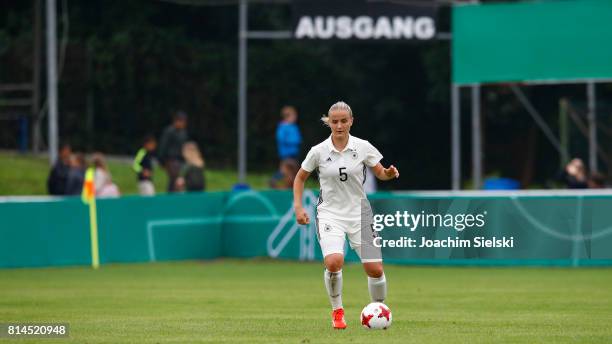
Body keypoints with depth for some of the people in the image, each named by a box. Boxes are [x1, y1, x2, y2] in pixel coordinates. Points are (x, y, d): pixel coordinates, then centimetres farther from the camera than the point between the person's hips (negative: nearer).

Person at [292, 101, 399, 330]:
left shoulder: (363, 147, -2)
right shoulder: (319, 151, -3)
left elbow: (381, 174, 7)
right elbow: (300, 178, 11)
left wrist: (389, 173, -17)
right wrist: (298, 207, 1)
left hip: (358, 214, 1)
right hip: (329, 214, -1)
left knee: (375, 269, -6)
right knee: (333, 262, -26)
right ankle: (337, 311, -3)